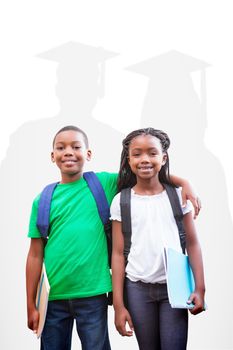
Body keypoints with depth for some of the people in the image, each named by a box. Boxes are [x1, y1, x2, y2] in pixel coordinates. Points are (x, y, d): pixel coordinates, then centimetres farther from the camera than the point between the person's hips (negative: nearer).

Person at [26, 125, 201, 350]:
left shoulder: (103, 183, 0)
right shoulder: (43, 200, 1)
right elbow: (36, 255, 2)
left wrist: (183, 183, -14)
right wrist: (31, 305, 3)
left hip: (93, 294, -1)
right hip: (54, 297, 1)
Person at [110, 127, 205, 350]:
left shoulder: (178, 195, 1)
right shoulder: (121, 201, -1)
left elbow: (192, 243, 3)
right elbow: (118, 253, 0)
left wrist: (199, 287, -4)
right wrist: (118, 304, -3)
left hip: (175, 286, 0)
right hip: (137, 288, 0)